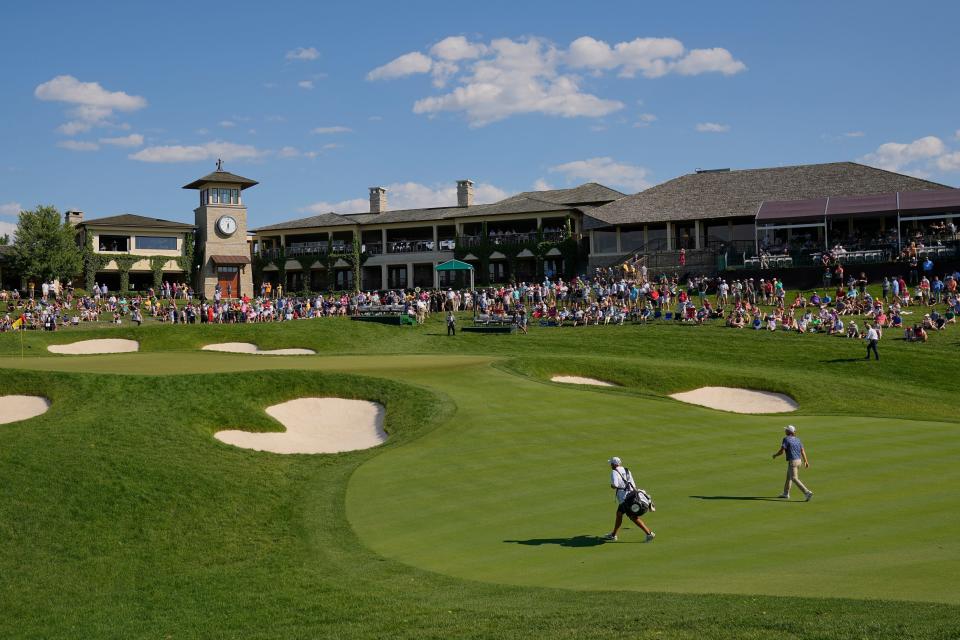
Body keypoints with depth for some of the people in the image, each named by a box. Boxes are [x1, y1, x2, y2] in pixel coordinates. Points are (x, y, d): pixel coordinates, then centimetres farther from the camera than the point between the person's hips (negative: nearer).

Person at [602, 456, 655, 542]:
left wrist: (612, 486, -1)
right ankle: (613, 535, 30)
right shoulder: (627, 471, 14)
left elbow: (615, 485, -22)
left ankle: (649, 533, -9)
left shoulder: (614, 472, -8)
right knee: (619, 514, 20)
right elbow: (634, 486, 12)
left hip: (624, 498, -9)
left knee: (634, 517, -5)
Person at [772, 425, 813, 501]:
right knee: (788, 476, 22)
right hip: (799, 460, 9)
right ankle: (786, 493, 32)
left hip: (792, 461, -9)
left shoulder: (786, 439, -12)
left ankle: (807, 492, -18)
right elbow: (802, 450, 5)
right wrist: (806, 461, 6)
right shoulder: (797, 439, 10)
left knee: (794, 479, -6)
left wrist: (775, 455, 1)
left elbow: (782, 451, -18)